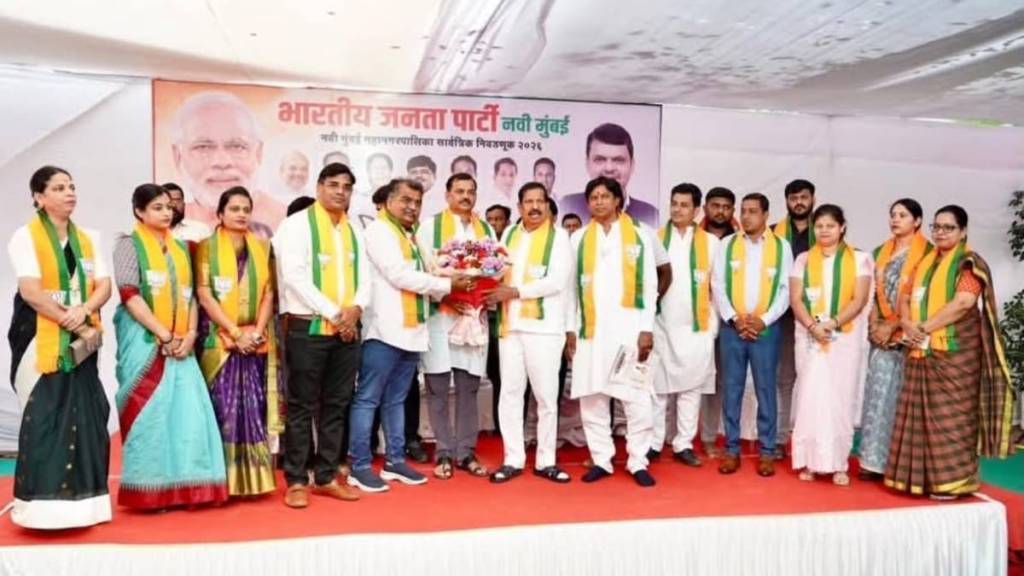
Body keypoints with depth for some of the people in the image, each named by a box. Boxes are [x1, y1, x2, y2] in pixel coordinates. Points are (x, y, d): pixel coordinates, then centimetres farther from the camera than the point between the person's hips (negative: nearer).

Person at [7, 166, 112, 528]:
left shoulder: (88, 239, 13)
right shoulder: (26, 236, -3)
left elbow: (104, 286, 4)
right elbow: (31, 292, -13)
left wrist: (84, 311, -16)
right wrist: (73, 325, -15)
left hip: (82, 341, 5)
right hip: (40, 340, -5)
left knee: (83, 415, 3)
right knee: (44, 416, -6)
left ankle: (78, 499, 10)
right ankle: (44, 503, -1)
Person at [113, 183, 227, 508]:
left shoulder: (180, 248, 16)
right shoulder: (129, 245, 0)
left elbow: (190, 295, 13)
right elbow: (130, 296, -11)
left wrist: (190, 334, -3)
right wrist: (164, 336, -14)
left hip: (180, 342, 5)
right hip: (145, 340, -5)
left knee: (186, 408, -1)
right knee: (149, 411, -4)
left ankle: (182, 486, 6)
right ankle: (151, 490, 4)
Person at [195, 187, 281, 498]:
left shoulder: (262, 248, 11)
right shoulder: (207, 247, 1)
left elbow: (268, 293, 6)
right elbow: (204, 295, -6)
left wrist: (257, 331, -9)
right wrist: (235, 332, -14)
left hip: (257, 340, 3)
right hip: (219, 339, -3)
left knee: (254, 408, 3)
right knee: (223, 409, -4)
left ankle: (253, 478, 10)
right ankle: (224, 480, 3)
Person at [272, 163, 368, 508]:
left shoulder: (354, 231, 15)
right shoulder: (297, 224, -3)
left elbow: (365, 277, 12)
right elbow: (295, 276, -13)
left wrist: (355, 308, -9)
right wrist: (333, 313, -15)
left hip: (347, 330, 6)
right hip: (307, 328, -6)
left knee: (337, 405, 10)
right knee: (302, 406, 0)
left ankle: (326, 477, 19)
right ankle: (297, 481, 9)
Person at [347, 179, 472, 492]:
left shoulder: (412, 236, 19)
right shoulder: (379, 230, -4)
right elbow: (399, 276, -14)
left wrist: (446, 294, -1)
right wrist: (447, 284, -8)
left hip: (411, 330, 8)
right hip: (385, 330, -8)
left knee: (396, 400, 14)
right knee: (368, 399, -1)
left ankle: (395, 461, 21)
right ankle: (360, 466, 4)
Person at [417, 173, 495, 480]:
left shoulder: (486, 230, 15)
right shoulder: (430, 226, 4)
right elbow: (424, 269, -4)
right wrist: (447, 294, -16)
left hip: (474, 316, 3)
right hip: (439, 314, -3)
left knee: (468, 389, 7)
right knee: (438, 389, 1)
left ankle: (466, 452, 15)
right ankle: (444, 453, 10)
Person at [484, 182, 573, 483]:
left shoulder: (558, 236, -1)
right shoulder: (510, 233, 14)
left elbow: (558, 281, -12)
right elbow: (501, 272, 14)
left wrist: (515, 292, -16)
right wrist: (494, 293, -8)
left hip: (544, 326, -4)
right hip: (510, 325, 4)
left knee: (546, 395, 3)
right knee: (510, 393, 6)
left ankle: (545, 460, 14)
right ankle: (513, 459, 16)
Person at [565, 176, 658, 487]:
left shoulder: (639, 234, 6)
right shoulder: (579, 238, 12)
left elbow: (649, 284, 3)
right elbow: (572, 286, 12)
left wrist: (647, 328, -5)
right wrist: (570, 328, 5)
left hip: (628, 327, -2)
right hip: (590, 328, 2)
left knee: (637, 397, -3)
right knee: (591, 397, 4)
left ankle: (638, 462, 9)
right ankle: (601, 460, 15)